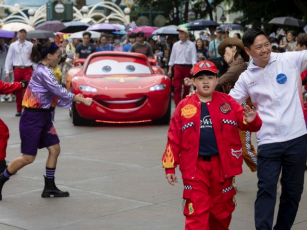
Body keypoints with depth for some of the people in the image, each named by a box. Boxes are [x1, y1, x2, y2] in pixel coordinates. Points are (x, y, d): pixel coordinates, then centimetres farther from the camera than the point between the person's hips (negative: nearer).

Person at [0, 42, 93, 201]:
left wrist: (75, 99, 0)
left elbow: (55, 95, 9)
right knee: (28, 158, -4)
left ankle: (49, 187, 15)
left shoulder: (45, 71, 10)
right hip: (32, 118, -9)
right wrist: (83, 100, -14)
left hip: (43, 117, 9)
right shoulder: (42, 72, -19)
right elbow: (59, 91, -21)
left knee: (54, 149, 7)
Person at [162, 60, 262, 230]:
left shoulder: (227, 102, 2)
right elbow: (174, 138, 2)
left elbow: (246, 123, -2)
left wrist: (251, 120, -26)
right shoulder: (184, 106, 0)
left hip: (222, 165, 2)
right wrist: (170, 166, 0)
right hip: (195, 167, -2)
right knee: (197, 213, -4)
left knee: (222, 211, 18)